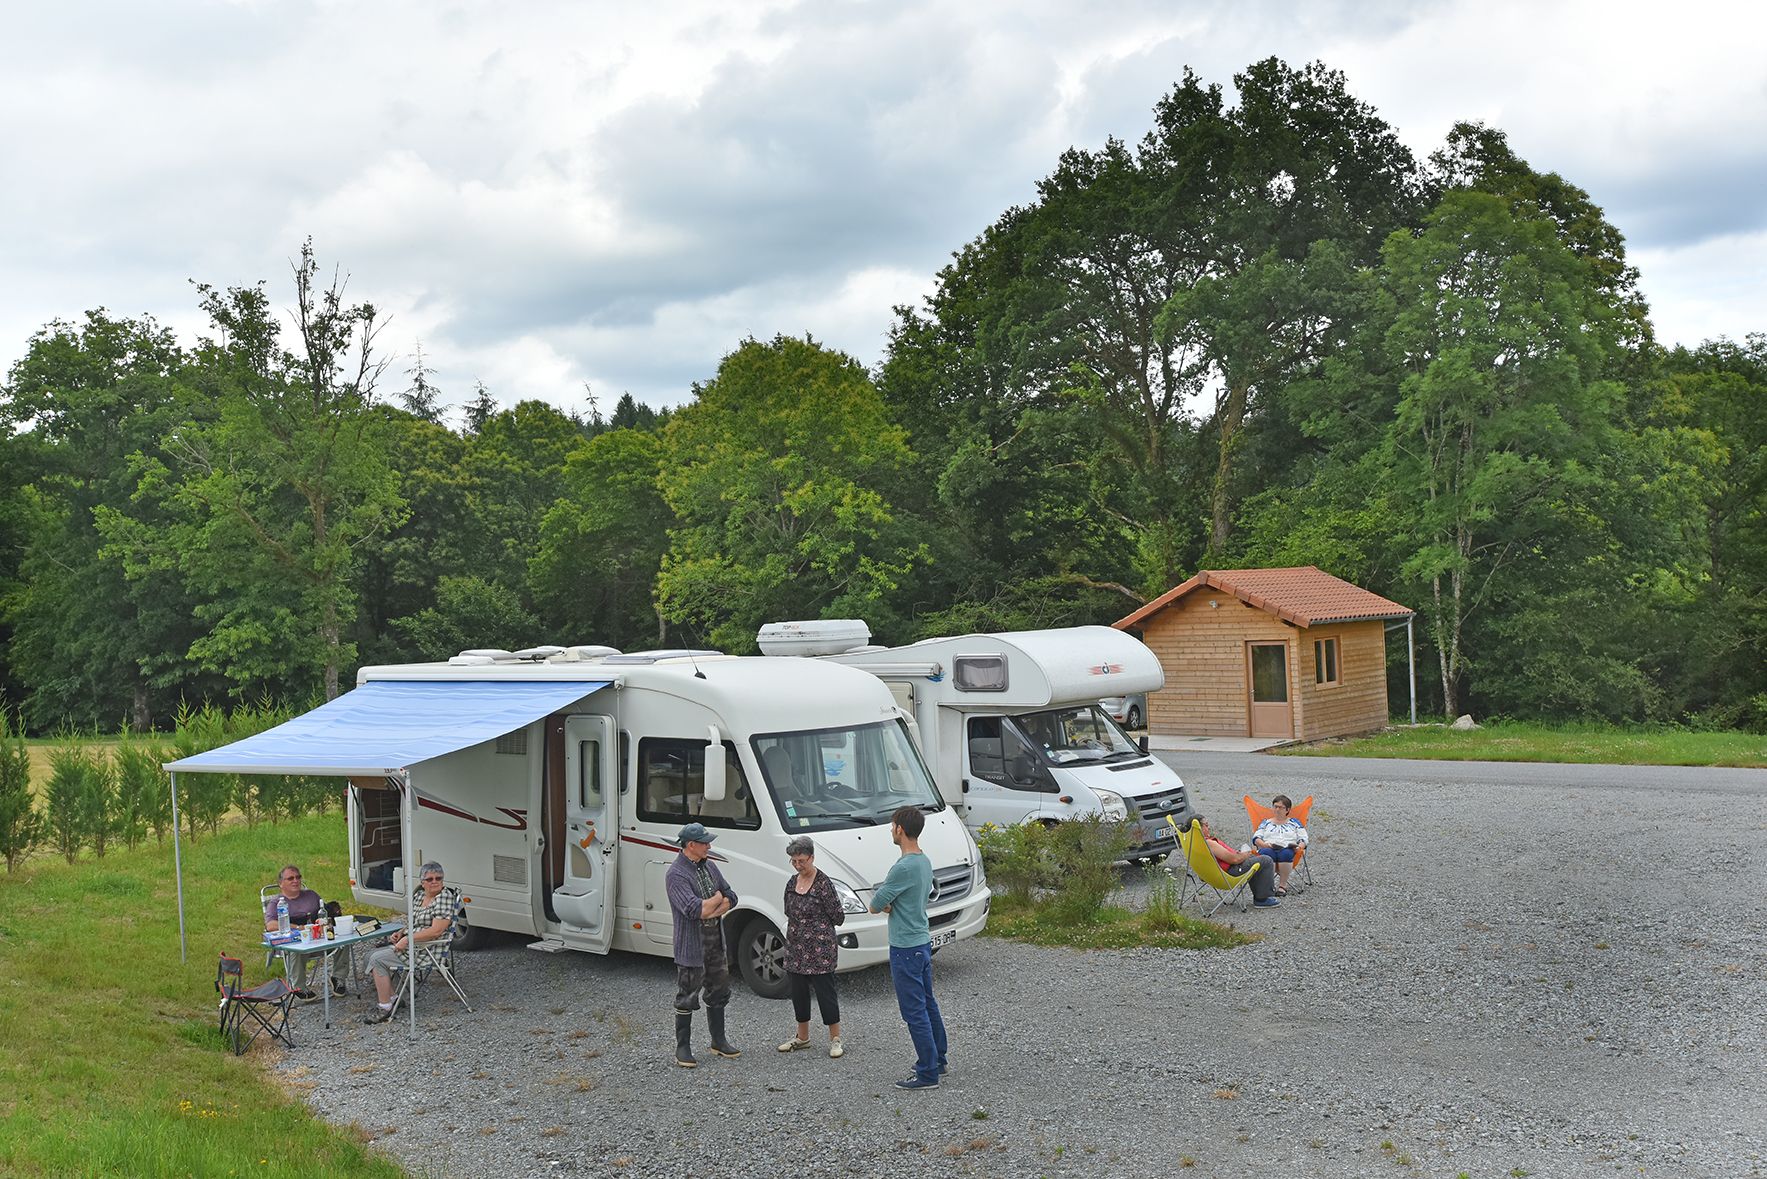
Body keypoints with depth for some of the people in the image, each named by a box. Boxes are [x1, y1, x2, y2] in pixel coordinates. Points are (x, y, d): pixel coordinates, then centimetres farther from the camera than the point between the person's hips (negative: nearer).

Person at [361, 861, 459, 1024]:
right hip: (410, 944, 10)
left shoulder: (445, 897, -16)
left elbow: (436, 931, -24)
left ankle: (385, 1009, -11)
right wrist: (401, 933, 4)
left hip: (427, 950, -10)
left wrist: (407, 939, -22)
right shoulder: (418, 895, 11)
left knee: (378, 959, -16)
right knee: (371, 956, 7)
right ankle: (391, 997, 8)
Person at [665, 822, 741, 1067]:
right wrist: (717, 898, -11)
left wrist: (713, 911, -12)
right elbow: (692, 909, -28)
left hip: (716, 943, 8)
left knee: (718, 992, 18)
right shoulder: (676, 874, -17)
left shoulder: (709, 866, 8)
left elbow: (731, 897, 7)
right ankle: (682, 1048, 12)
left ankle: (719, 1040, 32)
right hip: (691, 946, -8)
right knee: (687, 998, 2)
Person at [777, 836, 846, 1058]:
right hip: (795, 949, 7)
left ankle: (835, 1039, 12)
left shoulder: (823, 883, -14)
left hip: (820, 950, -7)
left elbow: (838, 916, -11)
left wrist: (818, 925, 1)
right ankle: (802, 1037, 30)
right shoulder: (792, 883, 7)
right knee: (798, 992, 15)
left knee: (825, 992, 0)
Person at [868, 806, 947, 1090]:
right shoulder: (924, 861, 7)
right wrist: (888, 904, -7)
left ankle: (927, 1074, 4)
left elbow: (875, 905, -16)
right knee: (928, 1004, 19)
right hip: (923, 941, 10)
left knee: (915, 1011, -2)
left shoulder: (904, 867, -24)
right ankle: (938, 1060, 30)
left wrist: (882, 903, 6)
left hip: (905, 948, -10)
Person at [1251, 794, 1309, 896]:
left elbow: (1303, 839, 16)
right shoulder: (1266, 822, 30)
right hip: (1268, 848, 0)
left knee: (1286, 853, -40)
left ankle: (1283, 885, -37)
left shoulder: (1294, 822, 28)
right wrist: (1264, 844, -6)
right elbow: (1256, 838, 16)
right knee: (1267, 853, -39)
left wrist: (1299, 847, -8)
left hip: (1287, 849, 0)